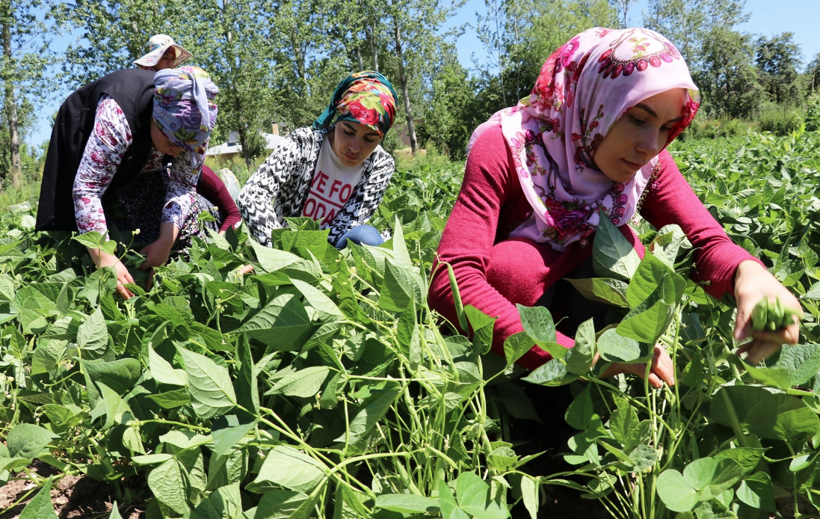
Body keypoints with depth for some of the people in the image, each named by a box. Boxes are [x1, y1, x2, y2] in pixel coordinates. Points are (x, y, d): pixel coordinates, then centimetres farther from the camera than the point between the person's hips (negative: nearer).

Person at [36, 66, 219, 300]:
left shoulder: (194, 125, -28)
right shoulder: (117, 117, -44)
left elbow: (182, 185, -22)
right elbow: (86, 189, -45)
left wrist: (166, 242, -36)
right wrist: (104, 259, -51)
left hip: (141, 164, 4)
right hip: (82, 149, -3)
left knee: (190, 214, -12)